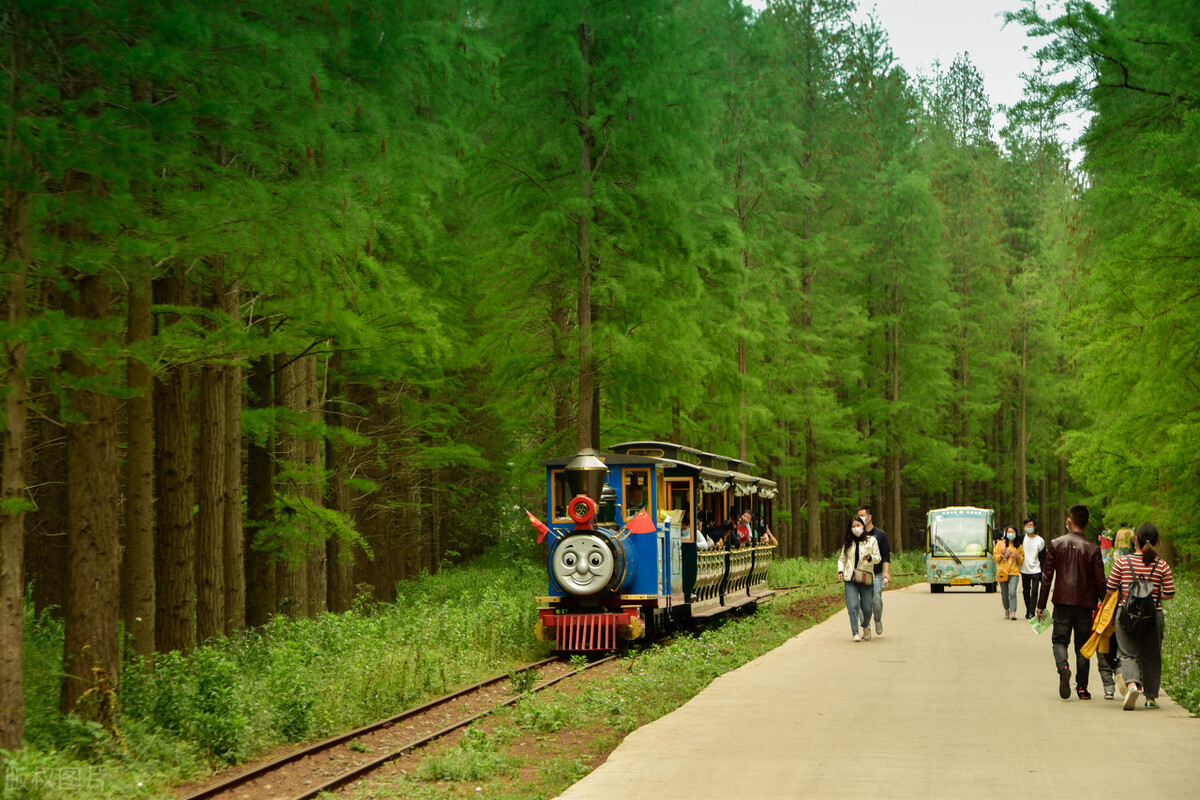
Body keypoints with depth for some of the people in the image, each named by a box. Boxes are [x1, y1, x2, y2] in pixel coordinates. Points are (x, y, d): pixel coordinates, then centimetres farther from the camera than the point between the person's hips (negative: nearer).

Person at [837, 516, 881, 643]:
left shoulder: (871, 540, 5)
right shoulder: (848, 543, 12)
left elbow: (878, 558, 4)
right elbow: (842, 559, 18)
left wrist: (870, 558, -18)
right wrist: (840, 571, 1)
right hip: (850, 579, 1)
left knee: (866, 607, -2)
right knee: (853, 605, -13)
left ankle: (865, 626, 29)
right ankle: (856, 633, -13)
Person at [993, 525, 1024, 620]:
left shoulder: (1018, 546, 9)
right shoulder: (1000, 544, 7)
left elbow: (1022, 560, 14)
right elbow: (995, 556, 8)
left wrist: (1017, 556, -7)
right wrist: (1002, 555, -11)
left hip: (1014, 573, -1)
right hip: (1002, 572, 1)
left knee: (1012, 592, -18)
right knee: (1004, 594, 8)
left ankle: (1013, 613, -22)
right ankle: (1007, 610, 30)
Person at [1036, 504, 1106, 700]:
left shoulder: (1056, 544, -1)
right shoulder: (1092, 549, -3)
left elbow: (1047, 577, 0)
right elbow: (1100, 581, -2)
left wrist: (1041, 605, 6)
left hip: (1062, 602, 0)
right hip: (1085, 604, 0)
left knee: (1059, 640, 9)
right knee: (1082, 646, 10)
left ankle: (1063, 666, -21)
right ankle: (1082, 688, 9)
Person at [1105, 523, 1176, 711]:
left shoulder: (1122, 562, -6)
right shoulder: (1162, 566, -5)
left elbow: (1110, 590, -2)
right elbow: (1169, 594, -3)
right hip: (1154, 616, 1)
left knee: (1128, 653, 2)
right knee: (1151, 657, 14)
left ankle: (1131, 683, -26)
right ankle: (1151, 697, 18)